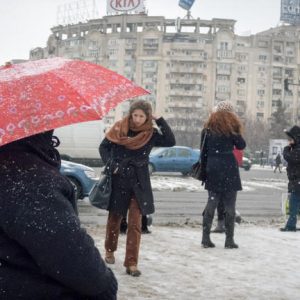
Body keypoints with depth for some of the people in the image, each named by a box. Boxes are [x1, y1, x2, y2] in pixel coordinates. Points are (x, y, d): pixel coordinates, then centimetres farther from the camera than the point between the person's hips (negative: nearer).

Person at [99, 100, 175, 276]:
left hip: (139, 184, 0)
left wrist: (160, 121, -16)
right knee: (115, 218, 15)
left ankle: (131, 263, 2)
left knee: (135, 224, -4)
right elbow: (104, 147, 3)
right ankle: (110, 250, 39)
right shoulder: (119, 128, -4)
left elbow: (171, 141, -15)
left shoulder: (150, 134, -2)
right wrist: (110, 164, -12)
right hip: (118, 181, 0)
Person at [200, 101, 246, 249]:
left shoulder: (208, 127, 9)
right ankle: (229, 239, 2)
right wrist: (236, 132, 9)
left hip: (212, 169, 4)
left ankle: (205, 238, 5)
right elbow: (241, 145, -1)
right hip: (228, 169, -4)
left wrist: (203, 172, 13)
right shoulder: (231, 126, -3)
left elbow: (204, 151, 9)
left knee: (211, 202, 8)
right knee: (229, 206, 1)